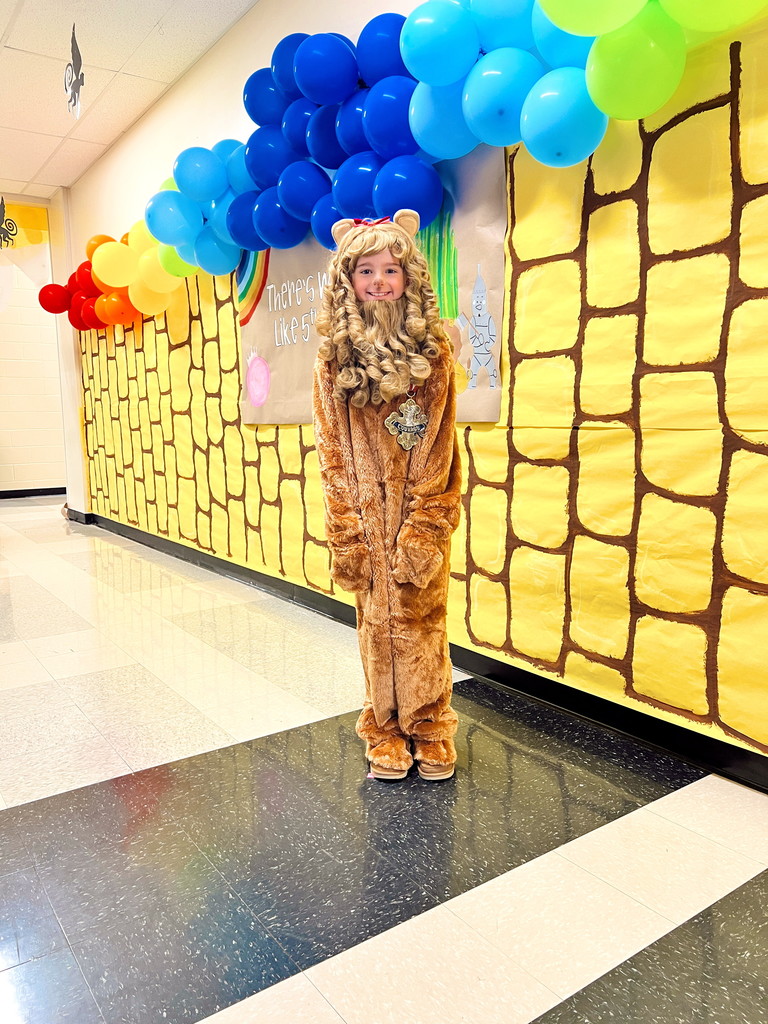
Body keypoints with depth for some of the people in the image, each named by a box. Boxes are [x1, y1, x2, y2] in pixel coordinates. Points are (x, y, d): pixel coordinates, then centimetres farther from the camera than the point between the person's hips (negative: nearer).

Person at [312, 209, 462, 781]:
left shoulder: (433, 351, -1)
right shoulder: (334, 356, 1)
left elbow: (439, 448, -5)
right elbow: (332, 450, 0)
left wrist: (419, 529, -12)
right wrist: (347, 534, -6)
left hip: (422, 509, 0)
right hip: (365, 513, 1)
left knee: (423, 619, 6)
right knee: (377, 621, 8)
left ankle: (430, 730, 24)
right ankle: (386, 731, 25)